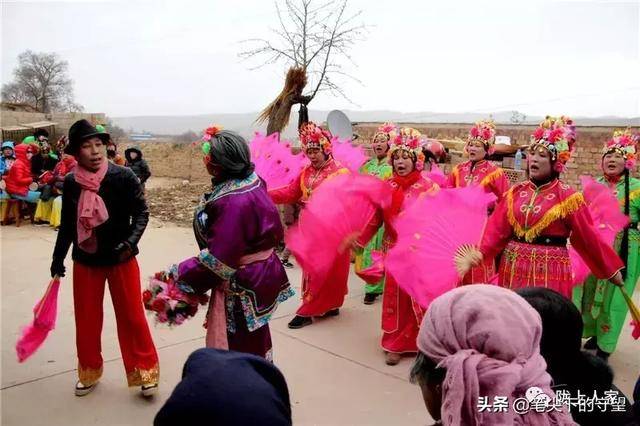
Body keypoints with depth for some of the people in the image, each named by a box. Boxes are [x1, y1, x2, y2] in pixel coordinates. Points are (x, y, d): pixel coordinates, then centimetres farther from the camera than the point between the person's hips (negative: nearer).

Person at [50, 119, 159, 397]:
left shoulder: (123, 177, -15)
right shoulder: (70, 183, -5)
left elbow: (141, 212, -10)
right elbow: (67, 224, 7)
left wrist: (131, 241, -26)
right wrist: (58, 257, 14)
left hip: (121, 259, -3)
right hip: (85, 260, 3)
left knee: (132, 317, 4)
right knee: (86, 319, 13)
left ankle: (144, 371, 20)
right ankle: (89, 372, 34)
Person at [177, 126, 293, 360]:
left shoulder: (232, 202, -30)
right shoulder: (253, 182, -3)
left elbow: (218, 258, -29)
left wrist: (181, 275, -18)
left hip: (242, 285, -9)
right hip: (261, 273, 9)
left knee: (239, 346, 8)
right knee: (254, 342, 26)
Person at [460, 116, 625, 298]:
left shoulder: (567, 197, -5)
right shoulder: (515, 192, 5)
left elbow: (588, 237, -1)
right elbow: (498, 229, 0)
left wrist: (611, 269, 3)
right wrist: (481, 253, -13)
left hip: (550, 271, -3)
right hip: (514, 269, 4)